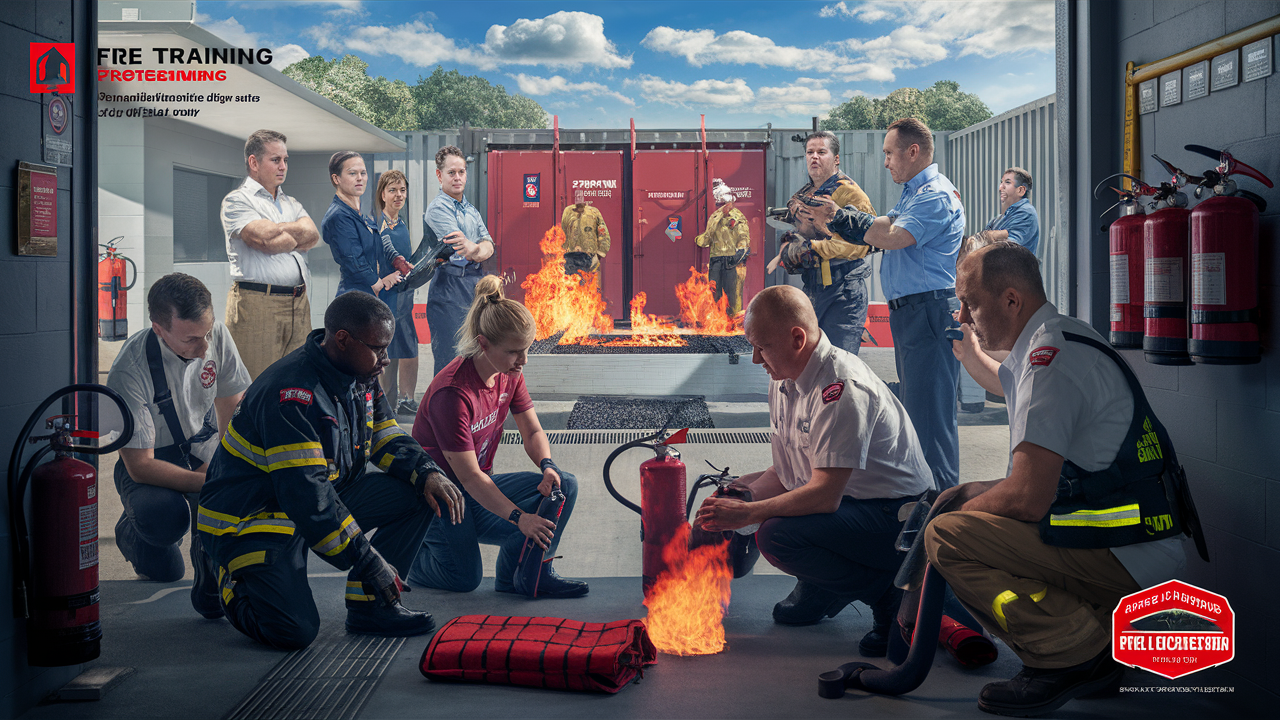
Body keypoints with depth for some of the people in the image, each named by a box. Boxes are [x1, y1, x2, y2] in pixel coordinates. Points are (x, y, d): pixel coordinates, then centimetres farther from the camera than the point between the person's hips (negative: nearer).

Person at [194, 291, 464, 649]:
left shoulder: (361, 376, -1)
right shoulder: (293, 394, -29)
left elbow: (385, 438, 10)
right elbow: (306, 494, -32)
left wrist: (427, 472, -12)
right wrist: (368, 561, -30)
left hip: (326, 497, 8)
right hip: (252, 518, -8)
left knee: (421, 494, -8)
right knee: (294, 630, -23)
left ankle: (369, 606, -3)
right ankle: (226, 576, 8)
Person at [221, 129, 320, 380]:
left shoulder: (292, 204, 24)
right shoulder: (237, 200, 4)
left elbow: (313, 236, 5)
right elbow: (262, 238, -12)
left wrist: (277, 232, -7)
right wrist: (295, 229, 4)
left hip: (298, 304, 6)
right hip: (256, 303, -6)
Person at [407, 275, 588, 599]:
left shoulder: (509, 374, -3)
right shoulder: (452, 393, -28)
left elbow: (533, 431, 4)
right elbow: (469, 477, -27)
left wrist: (547, 466, -19)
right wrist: (520, 517, -34)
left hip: (480, 487, 7)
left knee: (564, 485, -13)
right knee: (465, 578, -19)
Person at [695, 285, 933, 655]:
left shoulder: (842, 388, -25)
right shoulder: (784, 380, 4)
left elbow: (825, 495, -30)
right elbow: (784, 473, 10)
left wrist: (746, 514, -24)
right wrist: (737, 502, -7)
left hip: (897, 515, -10)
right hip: (842, 498, 10)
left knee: (776, 535, -29)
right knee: (734, 494, 7)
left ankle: (890, 594, -8)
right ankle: (818, 593, 15)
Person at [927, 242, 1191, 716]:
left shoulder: (1052, 357, -19)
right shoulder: (1049, 345, 13)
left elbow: (1026, 498, -25)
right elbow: (1012, 387, 42)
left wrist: (964, 510, -7)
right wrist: (968, 352, 35)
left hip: (1129, 562, -11)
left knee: (947, 537, -19)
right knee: (958, 500, 17)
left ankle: (1077, 655, -11)